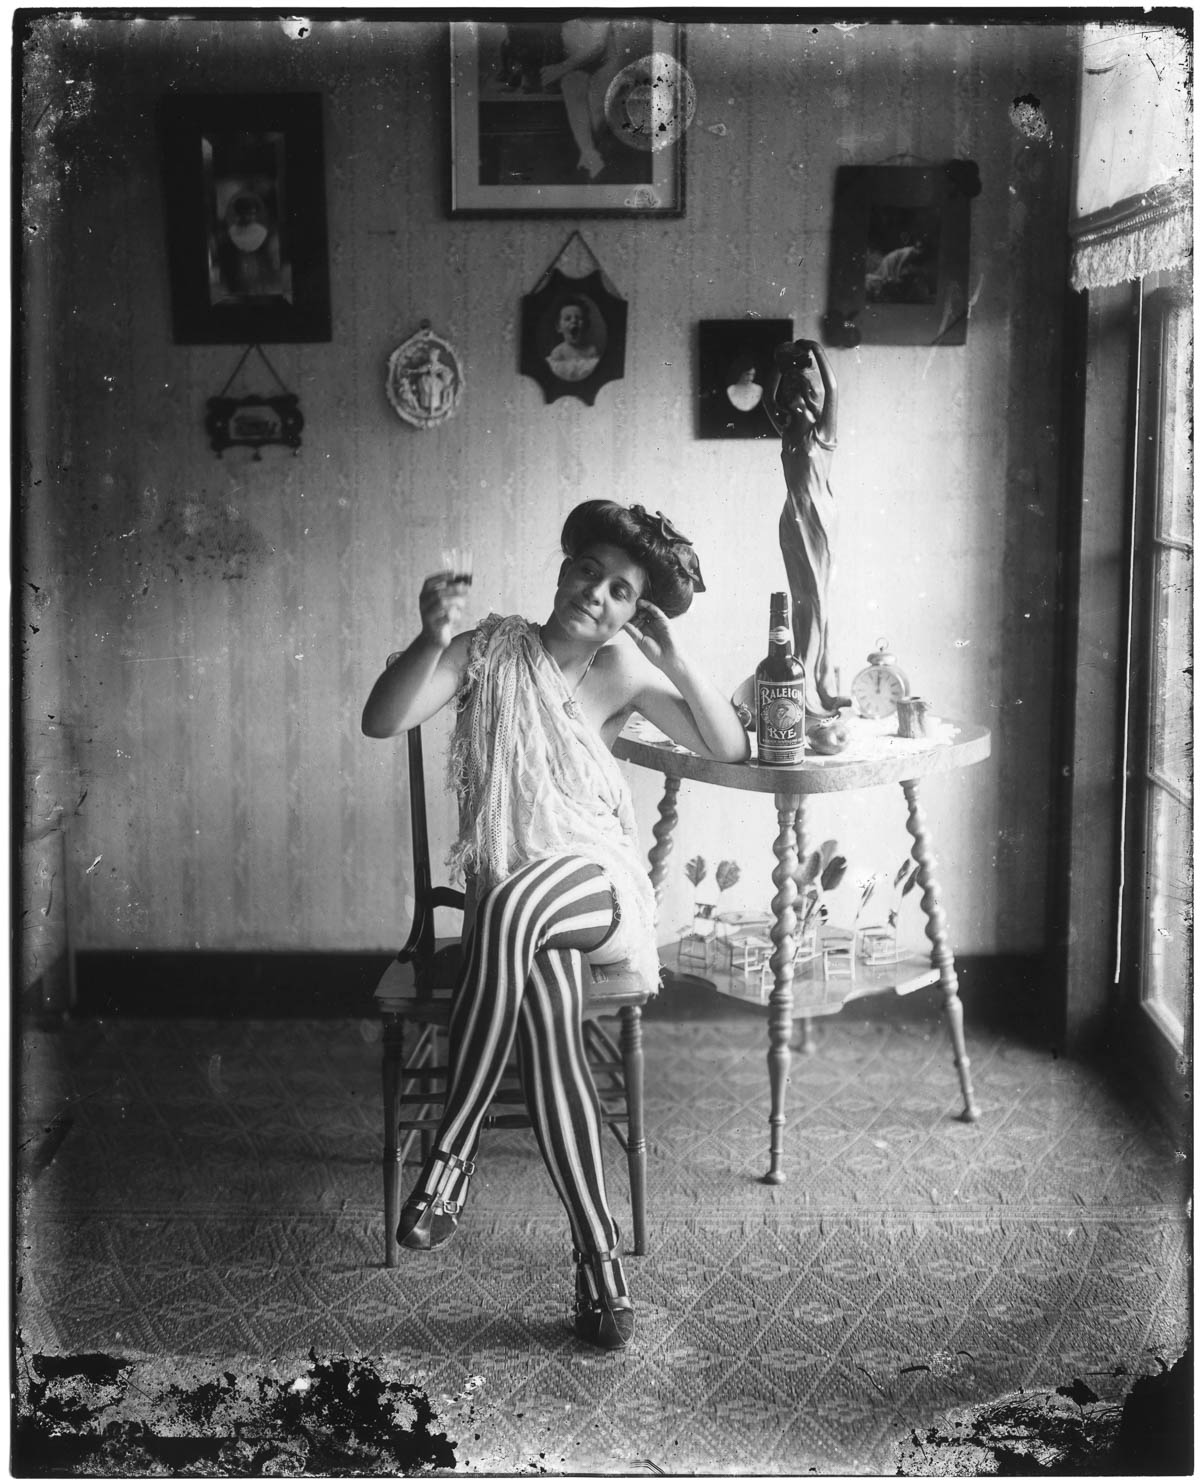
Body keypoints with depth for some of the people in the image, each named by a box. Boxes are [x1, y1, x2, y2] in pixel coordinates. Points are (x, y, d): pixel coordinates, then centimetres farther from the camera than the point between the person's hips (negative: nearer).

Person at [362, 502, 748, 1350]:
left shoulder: (623, 671, 8)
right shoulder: (493, 650, 4)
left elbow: (730, 749, 4)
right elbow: (382, 721, -6)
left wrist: (676, 659, -10)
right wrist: (435, 639, -23)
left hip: (599, 884, 0)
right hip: (510, 897, 0)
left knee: (512, 905, -38)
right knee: (543, 1001, -35)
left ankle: (450, 1154, -29)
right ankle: (599, 1253, -28)